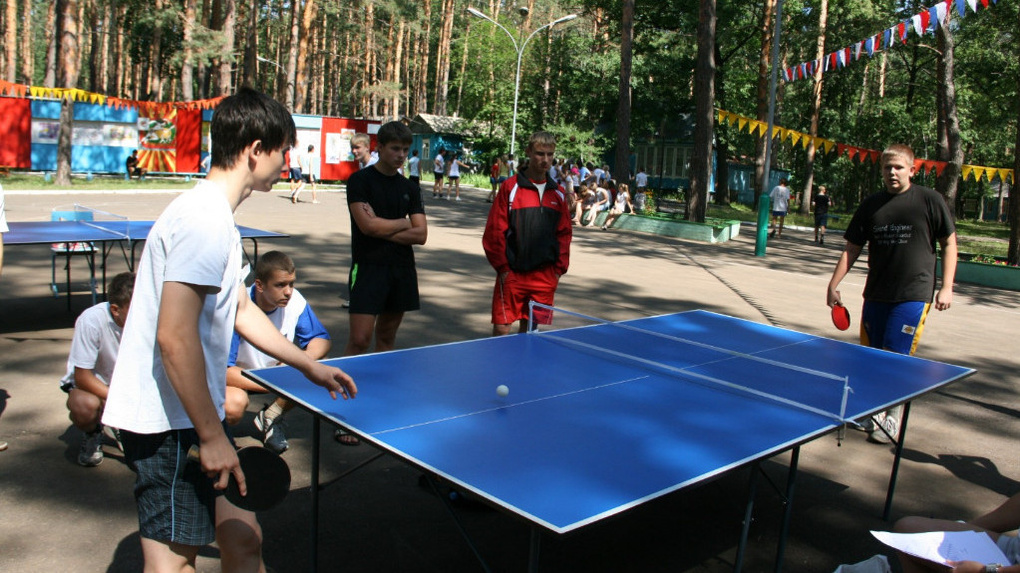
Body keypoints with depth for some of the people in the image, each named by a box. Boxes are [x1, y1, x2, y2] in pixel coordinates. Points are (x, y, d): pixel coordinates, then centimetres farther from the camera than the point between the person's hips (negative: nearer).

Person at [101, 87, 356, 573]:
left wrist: (309, 366, 27)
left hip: (192, 416, 10)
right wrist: (212, 436, -21)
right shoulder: (204, 219, -20)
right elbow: (174, 337, -26)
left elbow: (240, 310, 24)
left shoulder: (214, 215, 14)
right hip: (168, 422, -10)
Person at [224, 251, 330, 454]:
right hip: (235, 377, -5)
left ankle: (270, 418, 1)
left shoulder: (294, 301, -16)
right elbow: (222, 369, -32)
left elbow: (321, 338, -6)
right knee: (234, 404, -38)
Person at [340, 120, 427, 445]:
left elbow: (420, 235, 2)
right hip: (368, 268, -5)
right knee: (359, 340, -10)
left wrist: (383, 229, -10)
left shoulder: (409, 189, 11)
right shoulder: (360, 181, -3)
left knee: (387, 337, 12)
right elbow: (367, 225, -16)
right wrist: (402, 224, -2)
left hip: (402, 270, 5)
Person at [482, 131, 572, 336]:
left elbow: (564, 233, 14)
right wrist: (503, 268, -8)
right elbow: (494, 231, -4)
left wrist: (559, 269, 6)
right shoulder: (510, 187, -3)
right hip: (512, 274, -3)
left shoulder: (558, 194, 10)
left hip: (545, 277, 4)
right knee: (501, 329, -4)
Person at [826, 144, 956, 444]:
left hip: (913, 295, -4)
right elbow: (852, 249, 9)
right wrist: (834, 284, 2)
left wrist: (946, 287, -4)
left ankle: (892, 417, 9)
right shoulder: (871, 205, 6)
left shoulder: (930, 200, -3)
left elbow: (949, 243, 2)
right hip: (876, 294, 4)